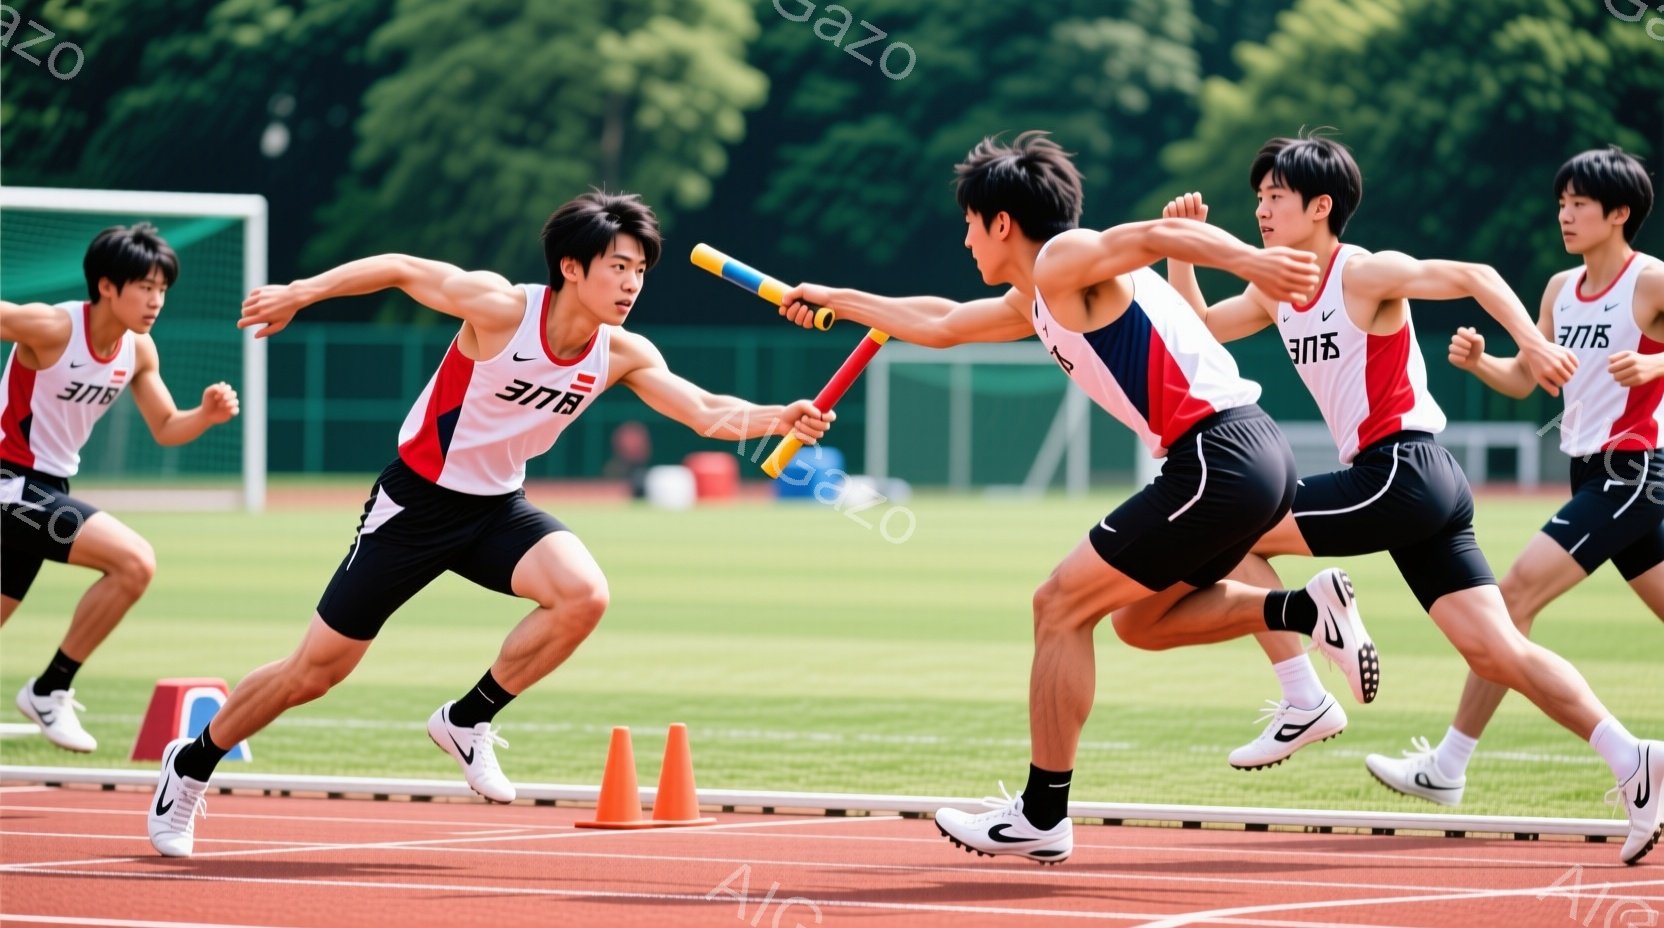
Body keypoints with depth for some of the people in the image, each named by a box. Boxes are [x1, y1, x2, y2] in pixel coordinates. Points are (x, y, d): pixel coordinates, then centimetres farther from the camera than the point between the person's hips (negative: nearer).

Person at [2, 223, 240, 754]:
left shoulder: (139, 350, 3)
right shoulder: (49, 327, -21)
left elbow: (165, 429, 12)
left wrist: (206, 415, -8)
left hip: (48, 489, 9)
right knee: (134, 561, -21)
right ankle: (50, 690, -10)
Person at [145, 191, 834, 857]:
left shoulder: (623, 354, -9)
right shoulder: (499, 309, -23)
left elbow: (710, 415, -15)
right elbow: (401, 269, -12)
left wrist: (778, 418, -33)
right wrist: (298, 294, -13)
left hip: (496, 509, 4)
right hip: (416, 502, -4)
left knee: (584, 594, -26)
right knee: (314, 674, 1)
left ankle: (467, 720, -5)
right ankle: (191, 764, 26)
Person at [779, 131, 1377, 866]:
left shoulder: (1066, 260, -5)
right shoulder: (1034, 303, 23)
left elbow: (1158, 235, -22)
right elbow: (939, 325, 40)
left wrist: (1249, 262, -38)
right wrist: (834, 300, 48)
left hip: (1216, 459, -10)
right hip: (1254, 454, 10)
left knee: (1061, 605, -2)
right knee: (1142, 613, 25)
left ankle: (1041, 817, 2)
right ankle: (1308, 608, 9)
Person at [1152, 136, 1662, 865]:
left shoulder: (1364, 275, -7)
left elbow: (1473, 277, -16)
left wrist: (1532, 343, -30)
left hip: (1403, 470, -9)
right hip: (1403, 486, 9)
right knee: (1495, 650, 0)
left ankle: (1304, 702, -3)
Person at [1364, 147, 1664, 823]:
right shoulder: (1561, 289, 12)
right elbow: (1524, 380, 15)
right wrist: (1478, 361, -5)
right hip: (1594, 471, 9)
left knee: (1516, 595, -14)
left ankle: (1448, 766, -12)